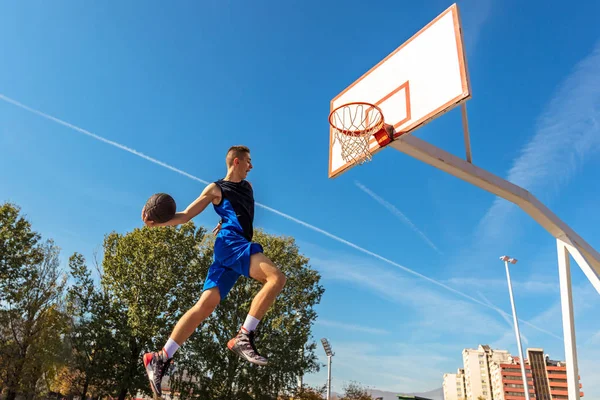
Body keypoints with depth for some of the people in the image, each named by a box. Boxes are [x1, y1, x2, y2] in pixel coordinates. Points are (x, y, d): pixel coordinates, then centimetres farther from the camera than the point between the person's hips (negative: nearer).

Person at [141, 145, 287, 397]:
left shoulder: (247, 187, 27)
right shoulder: (215, 189, 7)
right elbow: (185, 215, 6)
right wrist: (159, 222, -11)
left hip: (241, 246, 7)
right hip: (230, 243, -7)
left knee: (206, 305, -1)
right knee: (276, 277, -25)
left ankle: (161, 359, 3)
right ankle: (243, 337, -23)